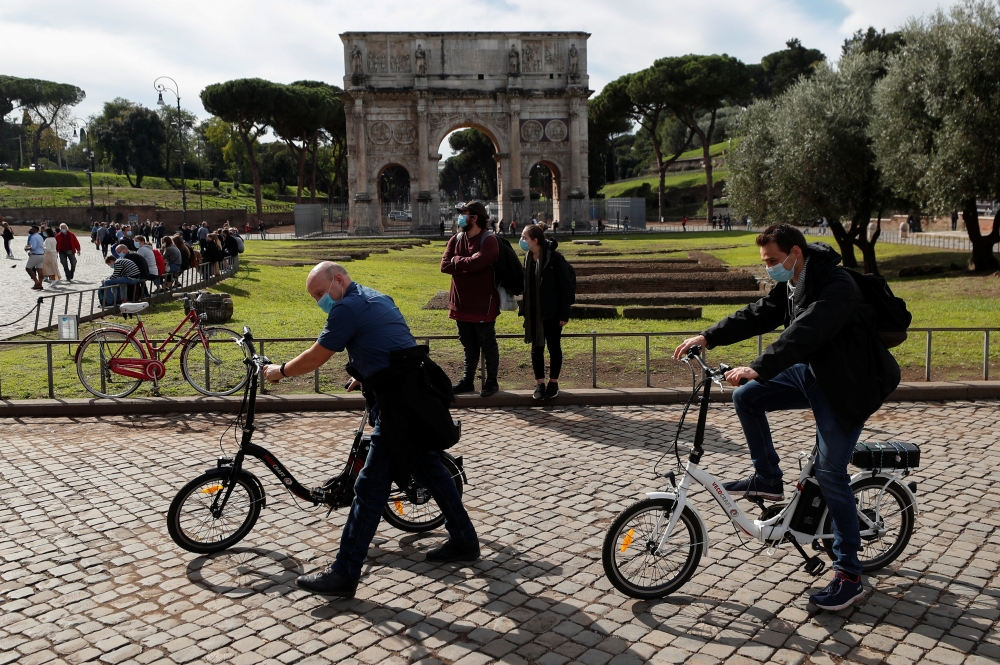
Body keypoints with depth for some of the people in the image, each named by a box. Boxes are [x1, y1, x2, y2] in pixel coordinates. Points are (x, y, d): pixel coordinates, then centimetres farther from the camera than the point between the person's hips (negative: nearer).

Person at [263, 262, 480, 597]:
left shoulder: (348, 308, -8)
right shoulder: (376, 297, 20)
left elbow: (314, 358, -4)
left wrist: (280, 371, 12)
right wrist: (362, 376, 37)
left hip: (399, 400, -10)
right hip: (419, 392, 10)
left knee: (371, 486, -6)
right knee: (429, 469, 21)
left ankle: (344, 574, 0)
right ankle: (464, 542, 32)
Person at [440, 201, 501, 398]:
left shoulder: (489, 240, -12)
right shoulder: (455, 239, 8)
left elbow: (476, 263, -27)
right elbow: (444, 266, -4)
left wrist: (456, 261, -10)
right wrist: (468, 265, -16)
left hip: (483, 304, -6)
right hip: (461, 303, 6)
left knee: (488, 345, 6)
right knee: (469, 345, 16)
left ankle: (491, 382, 17)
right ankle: (468, 381, 26)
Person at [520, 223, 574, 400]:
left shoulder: (554, 258, -15)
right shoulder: (527, 258, 4)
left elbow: (566, 286, -13)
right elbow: (526, 284, 10)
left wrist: (564, 314, -14)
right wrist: (525, 310, 6)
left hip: (552, 313, -6)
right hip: (534, 313, 6)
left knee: (554, 347, 8)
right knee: (536, 347, 9)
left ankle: (553, 382, 20)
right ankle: (539, 383, 20)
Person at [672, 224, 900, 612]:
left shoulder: (836, 287, -25)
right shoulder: (789, 286, 6)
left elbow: (804, 333, -38)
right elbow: (757, 315, 2)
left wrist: (759, 369, -48)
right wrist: (708, 337, -10)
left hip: (846, 386, -9)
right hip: (811, 374, 9)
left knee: (829, 473, -9)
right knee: (746, 397, -2)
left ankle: (849, 576, 2)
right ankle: (767, 479, 13)